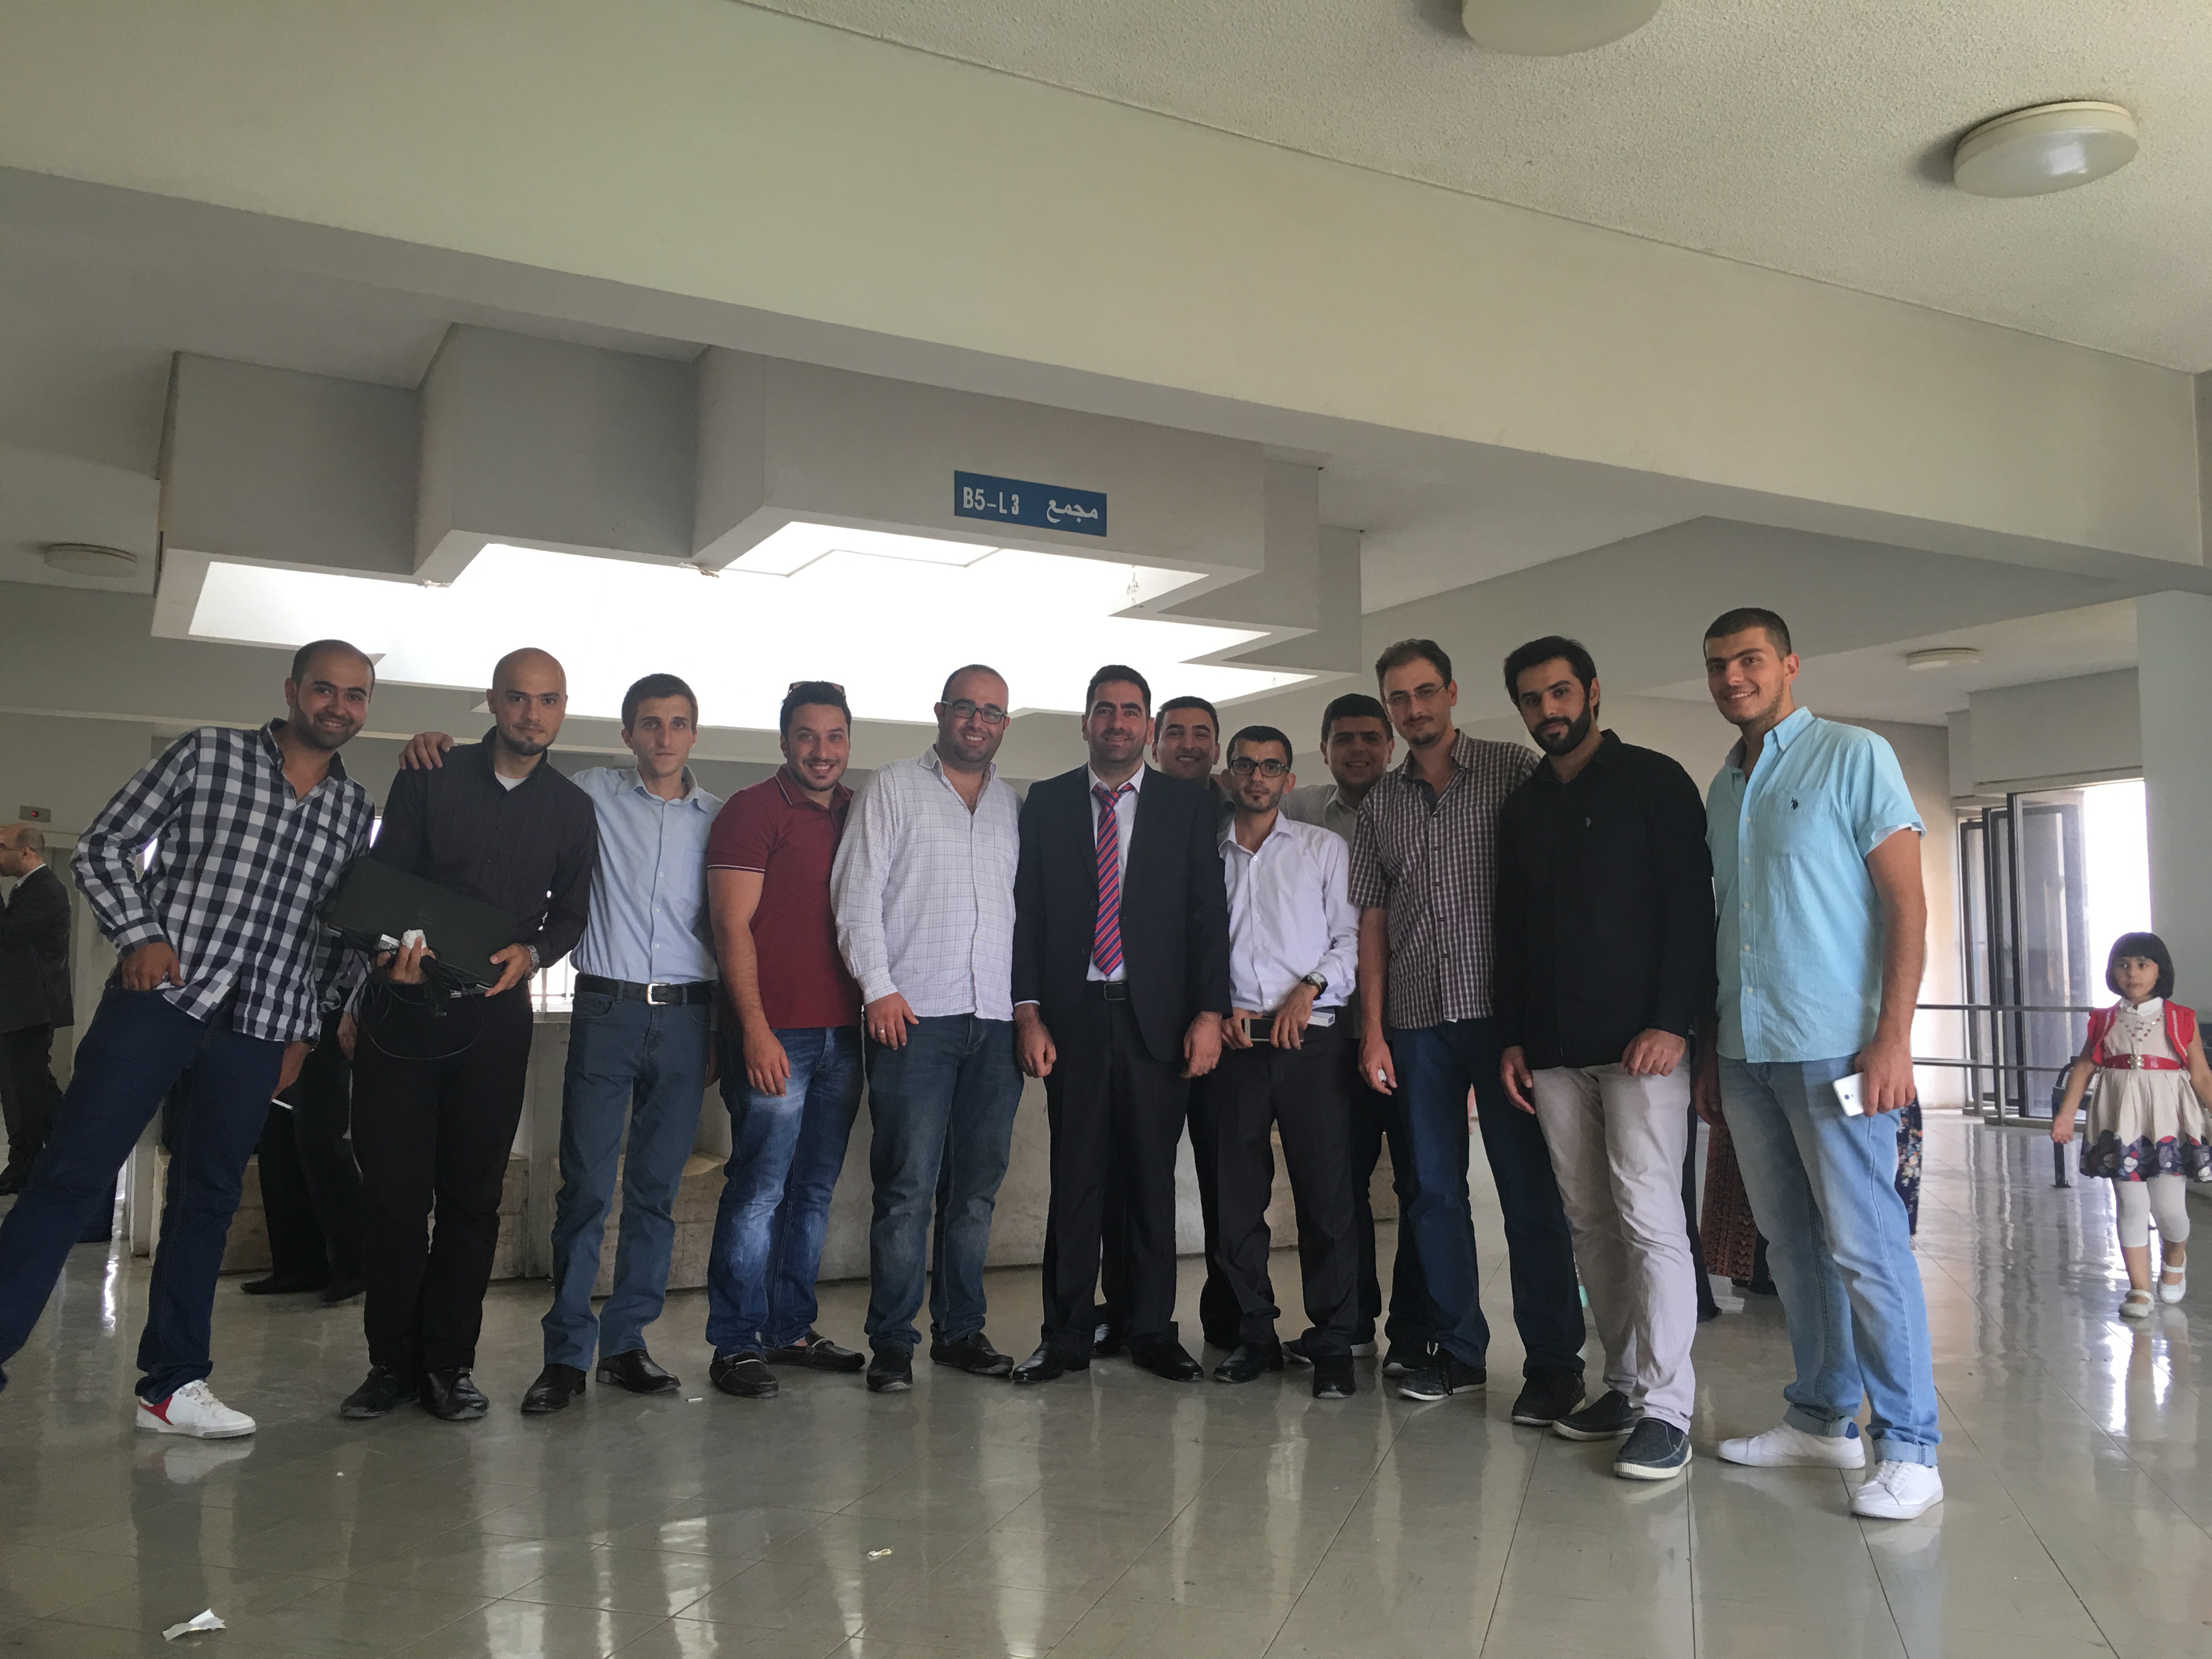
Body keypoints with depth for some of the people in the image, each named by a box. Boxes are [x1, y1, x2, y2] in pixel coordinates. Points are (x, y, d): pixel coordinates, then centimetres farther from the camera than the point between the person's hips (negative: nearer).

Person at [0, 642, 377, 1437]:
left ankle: (173, 1384, 16)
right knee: (70, 1176, -5)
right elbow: (104, 845, 4)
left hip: (258, 1026, 3)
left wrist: (305, 1027, 14)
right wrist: (140, 935, -9)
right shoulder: (208, 753, 2)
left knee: (207, 1200, 8)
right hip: (159, 994, -3)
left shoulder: (355, 808, 11)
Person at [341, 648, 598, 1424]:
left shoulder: (572, 808, 9)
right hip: (403, 1008, -1)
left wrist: (532, 952, -6)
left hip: (496, 1018, 1)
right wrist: (394, 947, -21)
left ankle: (449, 1362, 15)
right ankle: (393, 1361, 14)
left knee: (473, 1194, 4)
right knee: (393, 1190, 0)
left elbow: (572, 913, 15)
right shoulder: (429, 781, 4)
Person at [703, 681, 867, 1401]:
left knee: (814, 1192, 11)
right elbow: (733, 927, -8)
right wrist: (755, 1029, -15)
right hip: (775, 1034, -6)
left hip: (842, 1033, 6)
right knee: (759, 1191, -4)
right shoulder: (752, 810, -3)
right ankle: (736, 1344, 7)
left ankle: (790, 1328, 22)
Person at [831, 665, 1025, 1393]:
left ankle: (960, 1329, 18)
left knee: (976, 1187, 7)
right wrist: (879, 987, -8)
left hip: (997, 1021, 4)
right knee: (908, 1184, -5)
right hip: (914, 1014, -4)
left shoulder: (1016, 807, 17)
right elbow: (857, 894, 0)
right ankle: (891, 1342, 4)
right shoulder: (892, 789, 7)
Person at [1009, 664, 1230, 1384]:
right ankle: (1066, 1334, 14)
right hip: (1072, 1017, 0)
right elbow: (1027, 912, 5)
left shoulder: (1189, 804, 7)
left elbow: (1210, 913, 2)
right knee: (1074, 1177, 4)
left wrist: (1209, 1013, -6)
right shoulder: (1047, 803, 8)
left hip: (1158, 1018, 0)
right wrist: (1028, 1012, -4)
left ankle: (1153, 1330, 17)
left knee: (1153, 1178, 6)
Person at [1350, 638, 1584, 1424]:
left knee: (1530, 1188, -2)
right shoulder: (1379, 803, 14)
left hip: (1502, 1008, -4)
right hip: (1417, 1020, 4)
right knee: (1431, 1188, 8)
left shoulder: (1515, 770, 3)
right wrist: (1373, 1029, 6)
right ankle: (1455, 1348, 20)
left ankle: (1553, 1362, 6)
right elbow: (1372, 918, 12)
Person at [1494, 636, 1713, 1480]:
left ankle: (1666, 1411, -3)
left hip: (1643, 1039, -5)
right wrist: (1512, 1037, 12)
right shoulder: (1521, 808, 17)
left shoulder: (1653, 780, 1)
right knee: (1590, 1222, 7)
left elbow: (1691, 906, -5)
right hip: (1554, 1050, 6)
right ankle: (1624, 1385, 16)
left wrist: (1672, 1023, -14)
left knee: (1648, 1216, -9)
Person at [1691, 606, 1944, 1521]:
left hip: (1833, 1045, -6)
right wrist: (1711, 1051, 16)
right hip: (1745, 1049, 6)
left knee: (1864, 1245, -5)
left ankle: (1909, 1447, 5)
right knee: (1792, 1244, 11)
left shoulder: (1854, 756, -2)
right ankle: (1822, 1417, 22)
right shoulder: (1720, 790, 16)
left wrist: (1893, 1036, -16)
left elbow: (1907, 901, -7)